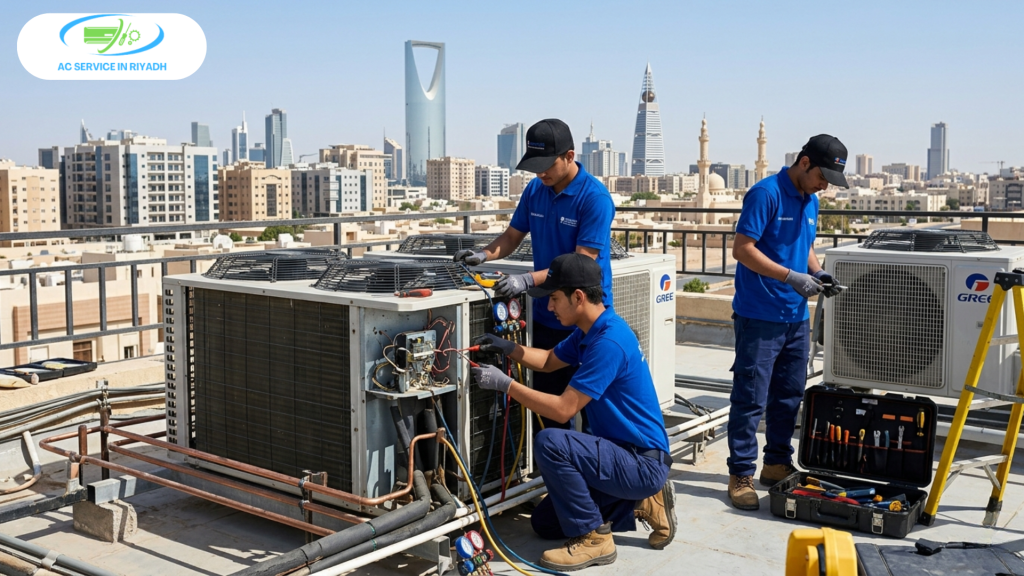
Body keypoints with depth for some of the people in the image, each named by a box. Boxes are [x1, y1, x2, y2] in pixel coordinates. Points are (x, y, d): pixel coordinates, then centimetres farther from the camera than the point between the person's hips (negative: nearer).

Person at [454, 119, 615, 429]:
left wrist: (528, 280, -30)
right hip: (546, 316, 6)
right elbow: (513, 236, 14)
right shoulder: (535, 189, 4)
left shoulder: (595, 197, -17)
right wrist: (484, 255, -7)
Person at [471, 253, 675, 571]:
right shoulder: (590, 330, 5)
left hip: (644, 463, -10)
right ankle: (642, 504, 16)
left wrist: (505, 384, -20)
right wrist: (508, 348, 4)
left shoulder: (608, 342, -26)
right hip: (625, 454, 10)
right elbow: (549, 361, 21)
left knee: (550, 443, -29)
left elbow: (563, 409, -27)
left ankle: (593, 538, -12)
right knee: (544, 523, 14)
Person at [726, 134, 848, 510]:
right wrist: (792, 277, -22)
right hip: (759, 316, -8)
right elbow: (742, 249, -18)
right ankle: (741, 475, 4)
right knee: (750, 398, -4)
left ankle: (778, 464, 28)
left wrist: (817, 272, 3)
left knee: (789, 394, 15)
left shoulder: (811, 201, 13)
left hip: (795, 315, 9)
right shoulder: (767, 194, -13)